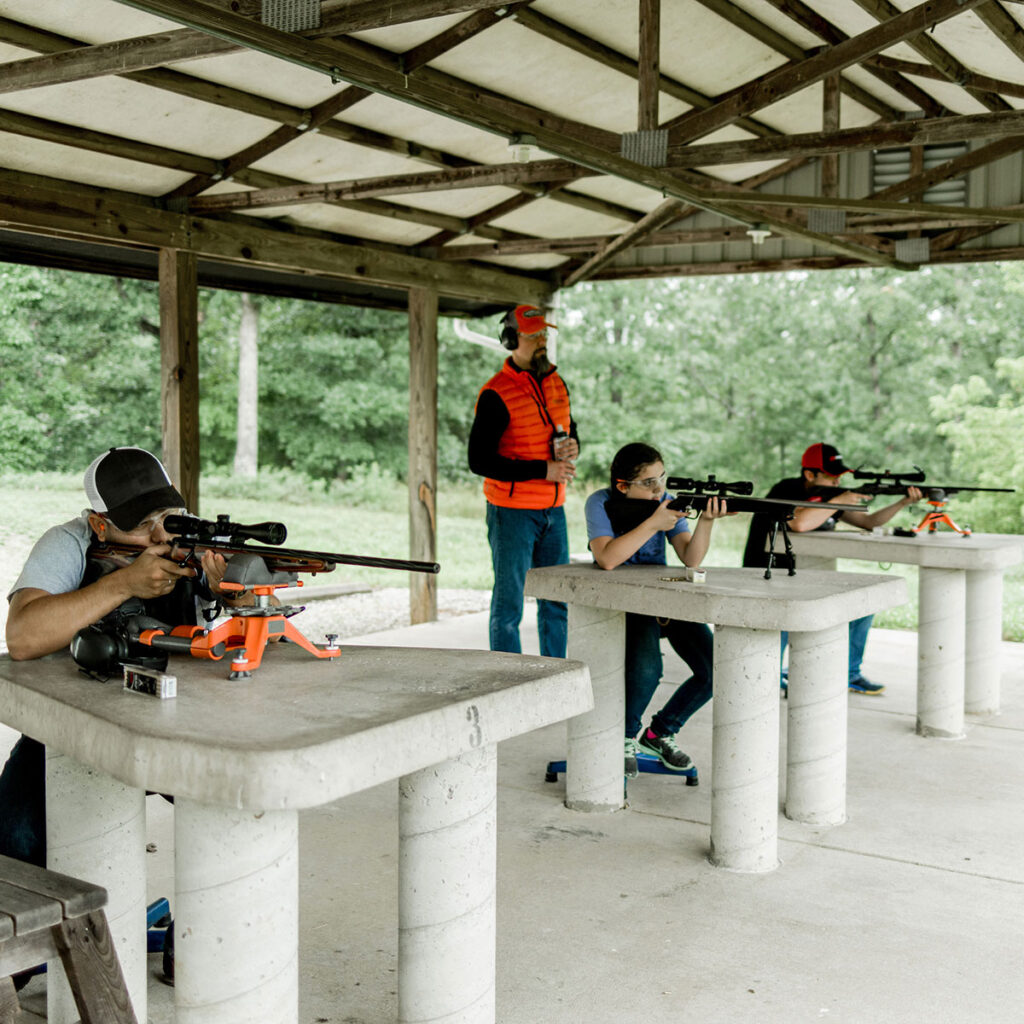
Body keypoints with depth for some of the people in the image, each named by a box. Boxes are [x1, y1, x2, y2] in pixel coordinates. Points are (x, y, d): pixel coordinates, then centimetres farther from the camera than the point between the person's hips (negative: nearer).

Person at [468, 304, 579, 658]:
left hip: (553, 509, 7)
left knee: (558, 600, 12)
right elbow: (479, 460, -17)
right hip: (512, 512, -7)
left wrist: (572, 447, -3)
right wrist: (542, 470, -19)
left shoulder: (556, 384, 9)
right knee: (509, 605, 0)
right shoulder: (495, 395, -13)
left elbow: (571, 431, 23)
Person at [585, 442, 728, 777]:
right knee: (647, 666, -32)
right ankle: (626, 737, -3)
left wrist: (707, 520, -28)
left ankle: (661, 731, 12)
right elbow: (607, 558, -29)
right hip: (621, 602, -5)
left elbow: (691, 559, -11)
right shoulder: (601, 504, -12)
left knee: (714, 671, -12)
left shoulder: (665, 502, -2)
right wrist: (652, 524, -29)